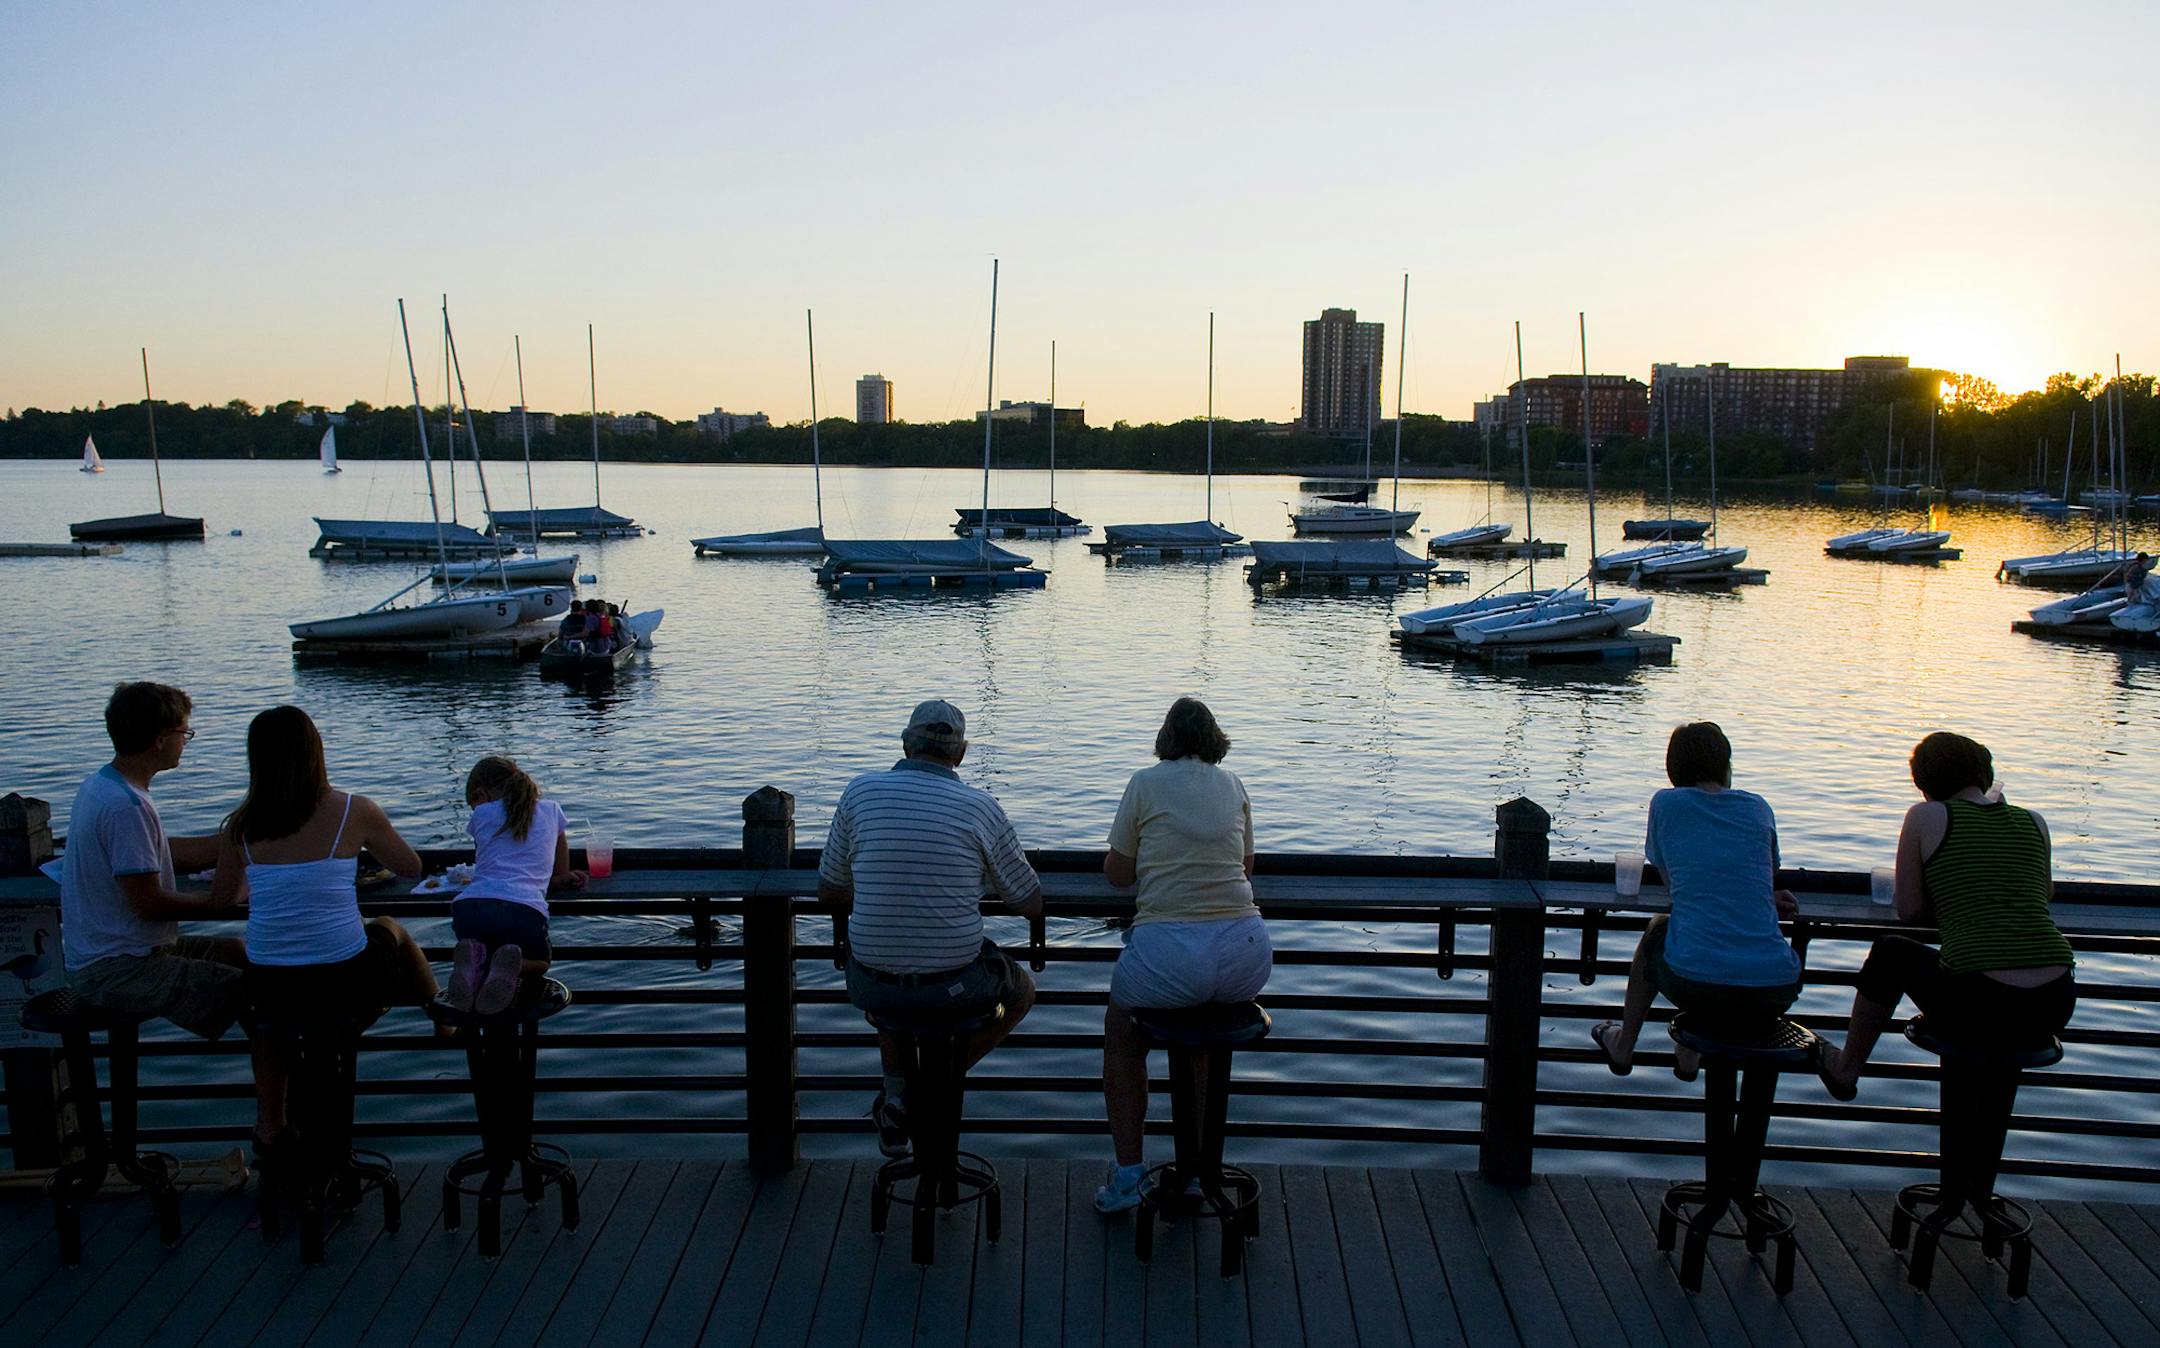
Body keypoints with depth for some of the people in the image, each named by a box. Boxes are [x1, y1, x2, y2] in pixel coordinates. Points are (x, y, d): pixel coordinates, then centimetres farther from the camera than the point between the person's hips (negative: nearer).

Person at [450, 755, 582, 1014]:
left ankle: (474, 960, -4)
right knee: (540, 962, 30)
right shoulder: (551, 810, 22)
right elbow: (562, 873, 31)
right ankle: (511, 968, -8)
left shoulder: (481, 815, 21)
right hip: (525, 910, -1)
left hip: (470, 907, 1)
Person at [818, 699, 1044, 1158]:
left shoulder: (860, 793, -3)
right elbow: (1032, 904, 4)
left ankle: (898, 1095, 27)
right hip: (955, 983, -2)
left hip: (873, 982, 3)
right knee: (1021, 993, 31)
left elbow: (829, 890, 8)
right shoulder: (982, 808, -7)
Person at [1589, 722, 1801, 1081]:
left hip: (1696, 988, -2)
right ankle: (1689, 1055, 48)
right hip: (1776, 994, 2)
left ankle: (1623, 1048, 48)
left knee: (1658, 928, 33)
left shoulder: (1666, 803, 6)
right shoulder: (1759, 808, 11)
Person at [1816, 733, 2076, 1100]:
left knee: (1891, 951, 26)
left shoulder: (1926, 816, 0)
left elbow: (1907, 911, 3)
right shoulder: (2034, 822, 12)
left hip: (1979, 1008, -4)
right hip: (2055, 1008, 4)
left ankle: (1846, 1069, 43)